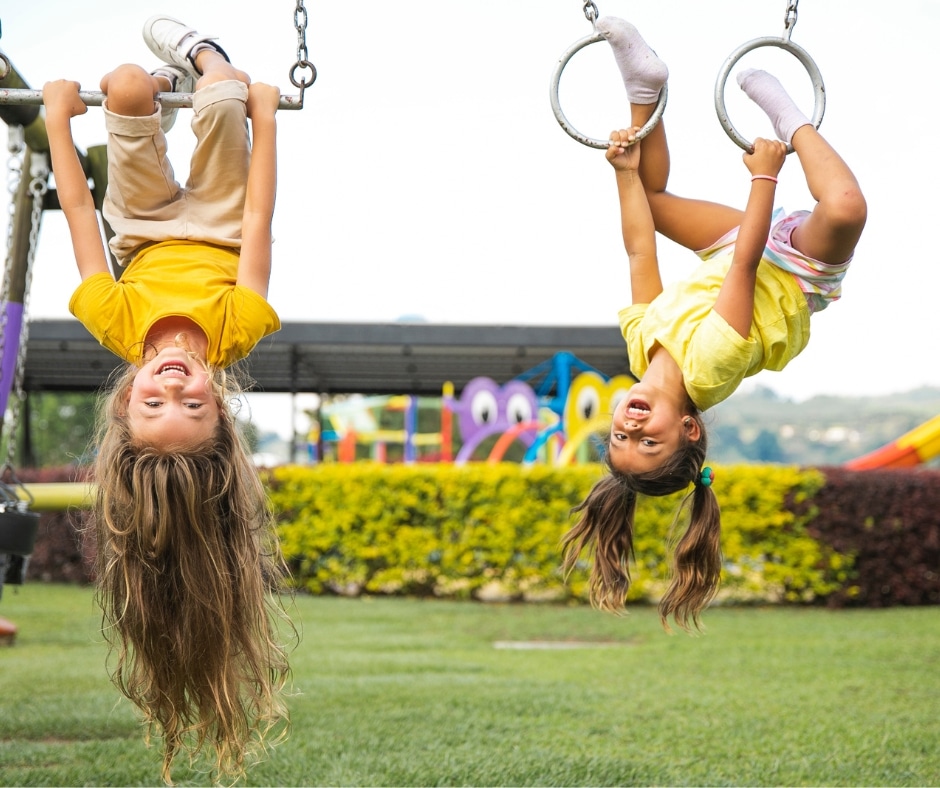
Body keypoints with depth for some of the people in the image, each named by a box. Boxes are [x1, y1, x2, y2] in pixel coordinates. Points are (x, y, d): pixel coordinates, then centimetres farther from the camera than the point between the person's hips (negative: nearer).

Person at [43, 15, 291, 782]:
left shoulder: (117, 325, -46)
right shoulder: (235, 329, -46)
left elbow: (82, 217, -34)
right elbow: (258, 221, -36)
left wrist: (59, 119, -21)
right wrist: (263, 111, -25)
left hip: (148, 237, 0)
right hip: (218, 233, 0)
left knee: (127, 86, -9)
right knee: (228, 93, -7)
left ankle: (171, 80, 34)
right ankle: (201, 60, 35)